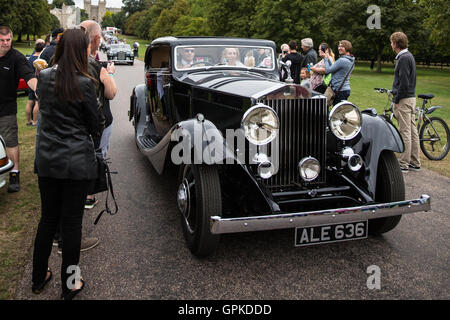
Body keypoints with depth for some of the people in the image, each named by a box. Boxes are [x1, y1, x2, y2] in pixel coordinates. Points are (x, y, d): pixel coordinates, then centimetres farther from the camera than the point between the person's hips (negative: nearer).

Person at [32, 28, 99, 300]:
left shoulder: (44, 77, 1)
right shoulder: (85, 84, -14)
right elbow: (93, 126, -5)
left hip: (47, 160, 5)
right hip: (77, 162, -5)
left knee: (48, 219, 18)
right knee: (72, 223, 6)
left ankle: (39, 279, 32)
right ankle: (70, 285, 20)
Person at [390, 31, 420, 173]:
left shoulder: (404, 58, -15)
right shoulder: (409, 56, 15)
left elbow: (404, 83, -20)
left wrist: (396, 100, -14)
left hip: (404, 99, -10)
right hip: (411, 97, 10)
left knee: (405, 132, -5)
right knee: (412, 131, 12)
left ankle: (403, 164, 0)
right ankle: (415, 162, 19)